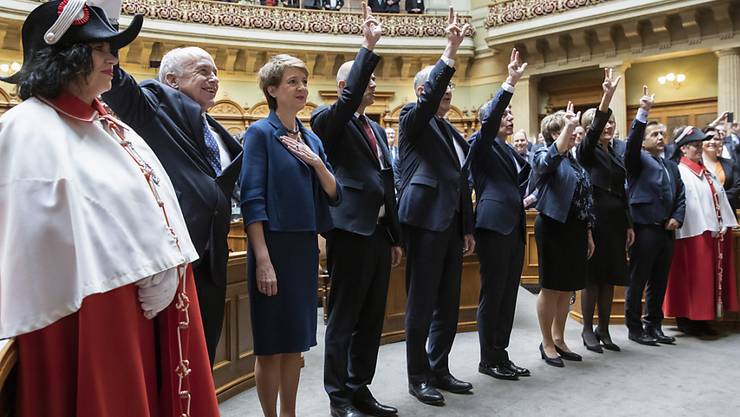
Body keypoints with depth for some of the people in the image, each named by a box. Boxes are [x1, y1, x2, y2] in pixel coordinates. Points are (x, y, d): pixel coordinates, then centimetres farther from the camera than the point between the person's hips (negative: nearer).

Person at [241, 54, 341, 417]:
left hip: (306, 246, 7)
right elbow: (252, 200, -13)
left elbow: (334, 195, 9)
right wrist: (263, 260, -19)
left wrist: (316, 163, -9)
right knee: (271, 345, 2)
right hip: (274, 244, -7)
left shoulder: (311, 138, 13)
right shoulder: (260, 133, -6)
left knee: (296, 340, 15)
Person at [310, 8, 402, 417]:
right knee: (343, 318, 2)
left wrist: (395, 237, 17)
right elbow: (348, 99, -26)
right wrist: (369, 47, -22)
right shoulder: (328, 120, -2)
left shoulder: (377, 128, 18)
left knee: (372, 317, 13)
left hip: (379, 231, 8)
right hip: (350, 230, -8)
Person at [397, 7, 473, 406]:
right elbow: (430, 96, -23)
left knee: (448, 303, 13)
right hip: (425, 221, -8)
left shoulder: (452, 132, 20)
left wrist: (468, 229, 18)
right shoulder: (412, 119, 0)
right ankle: (418, 377, 12)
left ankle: (439, 370, 25)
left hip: (452, 224, 8)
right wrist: (451, 51, -27)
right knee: (421, 303, 0)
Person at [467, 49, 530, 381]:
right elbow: (489, 119, -21)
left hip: (514, 226, 8)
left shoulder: (508, 149, 21)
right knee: (492, 293, -3)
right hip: (494, 224, -8)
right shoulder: (481, 144, -1)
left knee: (509, 292, 10)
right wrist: (510, 83, -25)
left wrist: (523, 154, 11)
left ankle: (501, 355, 18)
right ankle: (489, 360, 7)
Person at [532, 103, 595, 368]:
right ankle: (547, 344, 9)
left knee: (567, 288, 12)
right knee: (551, 288, -1)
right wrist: (569, 126, -36)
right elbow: (551, 159, -32)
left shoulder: (574, 161, 17)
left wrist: (588, 233, 16)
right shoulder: (543, 155, -4)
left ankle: (559, 339, 23)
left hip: (575, 229, 8)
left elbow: (585, 198, 19)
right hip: (553, 227, -8)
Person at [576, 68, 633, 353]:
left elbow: (622, 192, 18)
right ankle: (588, 329, 11)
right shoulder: (586, 151, -3)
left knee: (610, 277, 9)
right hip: (595, 219, -7)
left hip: (616, 220, 7)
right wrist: (608, 95, -35)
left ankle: (604, 329, 19)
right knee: (593, 276, 0)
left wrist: (629, 224, 14)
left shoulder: (615, 155, 16)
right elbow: (594, 130, -25)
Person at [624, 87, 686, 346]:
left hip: (666, 230, 7)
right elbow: (631, 143, -20)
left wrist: (677, 218, 3)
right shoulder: (638, 159, 0)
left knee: (659, 282, 12)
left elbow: (680, 195, 19)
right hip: (644, 229, -7)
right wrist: (643, 112, -30)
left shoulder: (671, 165, 20)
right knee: (638, 282, 0)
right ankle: (634, 328, 9)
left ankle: (653, 326, 23)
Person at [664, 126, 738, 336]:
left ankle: (702, 319, 19)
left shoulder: (706, 172, 16)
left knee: (712, 276, 11)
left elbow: (720, 198, 14)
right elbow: (688, 203, -16)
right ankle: (689, 319, 6)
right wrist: (708, 229, -18)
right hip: (695, 233, -8)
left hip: (716, 231, 8)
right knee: (694, 278, -4)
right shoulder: (679, 172, -9)